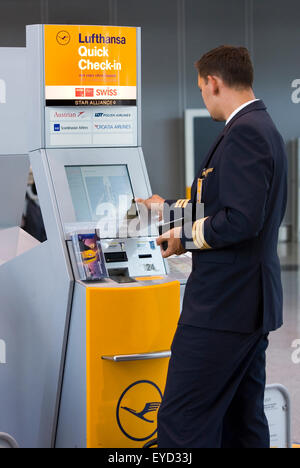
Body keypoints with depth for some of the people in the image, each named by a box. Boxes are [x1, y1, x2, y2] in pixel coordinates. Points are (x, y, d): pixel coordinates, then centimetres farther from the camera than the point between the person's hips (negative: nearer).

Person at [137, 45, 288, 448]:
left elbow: (242, 219, -26)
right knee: (243, 421, 15)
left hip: (222, 306, -11)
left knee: (181, 421, -8)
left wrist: (185, 236, -11)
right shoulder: (263, 128, 16)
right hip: (252, 300, 11)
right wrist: (169, 207, 36)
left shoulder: (244, 133, -17)